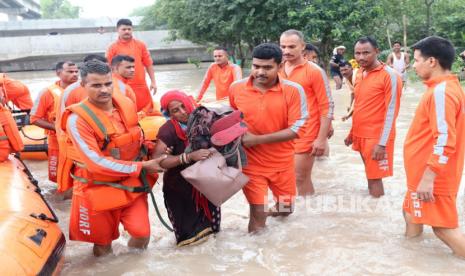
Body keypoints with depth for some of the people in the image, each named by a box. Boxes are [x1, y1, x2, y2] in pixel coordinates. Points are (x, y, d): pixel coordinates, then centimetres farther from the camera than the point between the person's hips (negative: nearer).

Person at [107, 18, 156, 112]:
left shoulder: (140, 45, 7)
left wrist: (153, 82, 5)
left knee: (148, 112, 7)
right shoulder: (113, 48, 0)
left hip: (141, 87, 2)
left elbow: (148, 64, 9)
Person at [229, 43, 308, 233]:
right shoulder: (236, 88, -7)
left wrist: (257, 139, -20)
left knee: (286, 209, 19)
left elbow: (296, 129, -16)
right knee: (258, 212, 1)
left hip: (282, 163, 1)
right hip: (251, 163, -1)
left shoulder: (293, 90, -14)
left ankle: (272, 211, 52)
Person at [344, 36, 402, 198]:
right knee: (370, 175, 15)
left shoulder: (389, 75, -13)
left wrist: (382, 143, -19)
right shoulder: (360, 73, 9)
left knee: (375, 178, -3)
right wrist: (352, 132, 17)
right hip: (360, 135, 7)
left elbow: (391, 111, -15)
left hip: (377, 137, -7)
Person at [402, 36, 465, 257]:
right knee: (412, 213, 20)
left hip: (431, 177, -10)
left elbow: (445, 140, -27)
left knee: (443, 226, -2)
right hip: (423, 174, 10)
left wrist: (428, 178, -26)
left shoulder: (441, 91, -21)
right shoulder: (446, 87, 11)